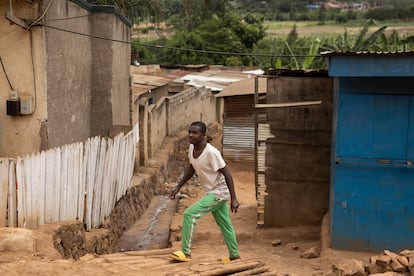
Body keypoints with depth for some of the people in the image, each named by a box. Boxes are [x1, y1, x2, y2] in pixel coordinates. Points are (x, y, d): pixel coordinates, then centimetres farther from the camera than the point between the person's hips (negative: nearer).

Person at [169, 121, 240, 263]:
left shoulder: (211, 152, -26)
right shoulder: (192, 148, -3)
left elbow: (227, 174, -22)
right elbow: (190, 169, 13)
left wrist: (233, 199, -22)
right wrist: (178, 187, 9)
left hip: (219, 192, -8)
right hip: (211, 192, 8)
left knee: (190, 214, -15)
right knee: (224, 225, 19)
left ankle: (186, 253, -9)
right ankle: (234, 255, 33)